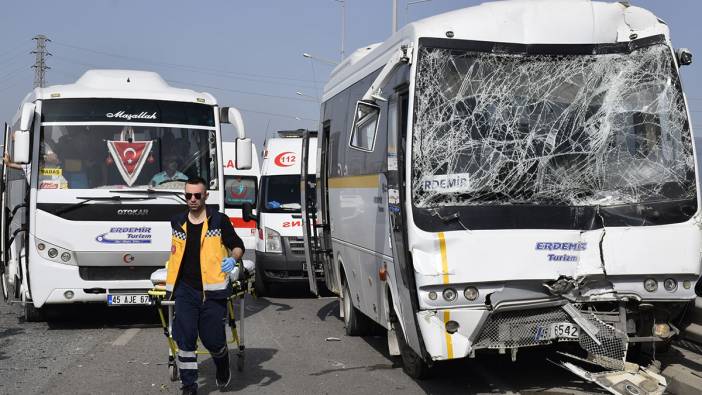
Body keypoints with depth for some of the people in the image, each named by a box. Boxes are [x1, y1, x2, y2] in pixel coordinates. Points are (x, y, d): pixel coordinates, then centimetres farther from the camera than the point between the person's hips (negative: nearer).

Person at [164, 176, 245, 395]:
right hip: (185, 291, 3)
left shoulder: (219, 220, -3)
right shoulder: (177, 222, 10)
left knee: (214, 339, 1)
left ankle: (223, 368, 33)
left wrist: (232, 258, -16)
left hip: (212, 291, -3)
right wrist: (173, 267, 21)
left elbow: (238, 245, 4)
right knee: (185, 340, -1)